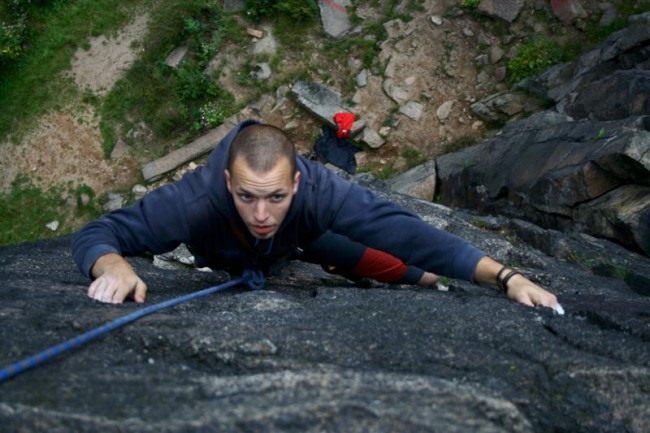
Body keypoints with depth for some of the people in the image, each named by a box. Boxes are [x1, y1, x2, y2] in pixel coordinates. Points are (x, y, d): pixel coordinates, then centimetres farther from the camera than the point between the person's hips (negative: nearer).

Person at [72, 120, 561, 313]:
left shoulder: (318, 189, -47)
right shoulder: (195, 200, -50)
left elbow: (406, 230, -49)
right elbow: (95, 233, -45)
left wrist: (507, 277, -56)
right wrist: (113, 266, -70)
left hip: (294, 245, 0)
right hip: (222, 266, 0)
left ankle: (422, 282, 26)